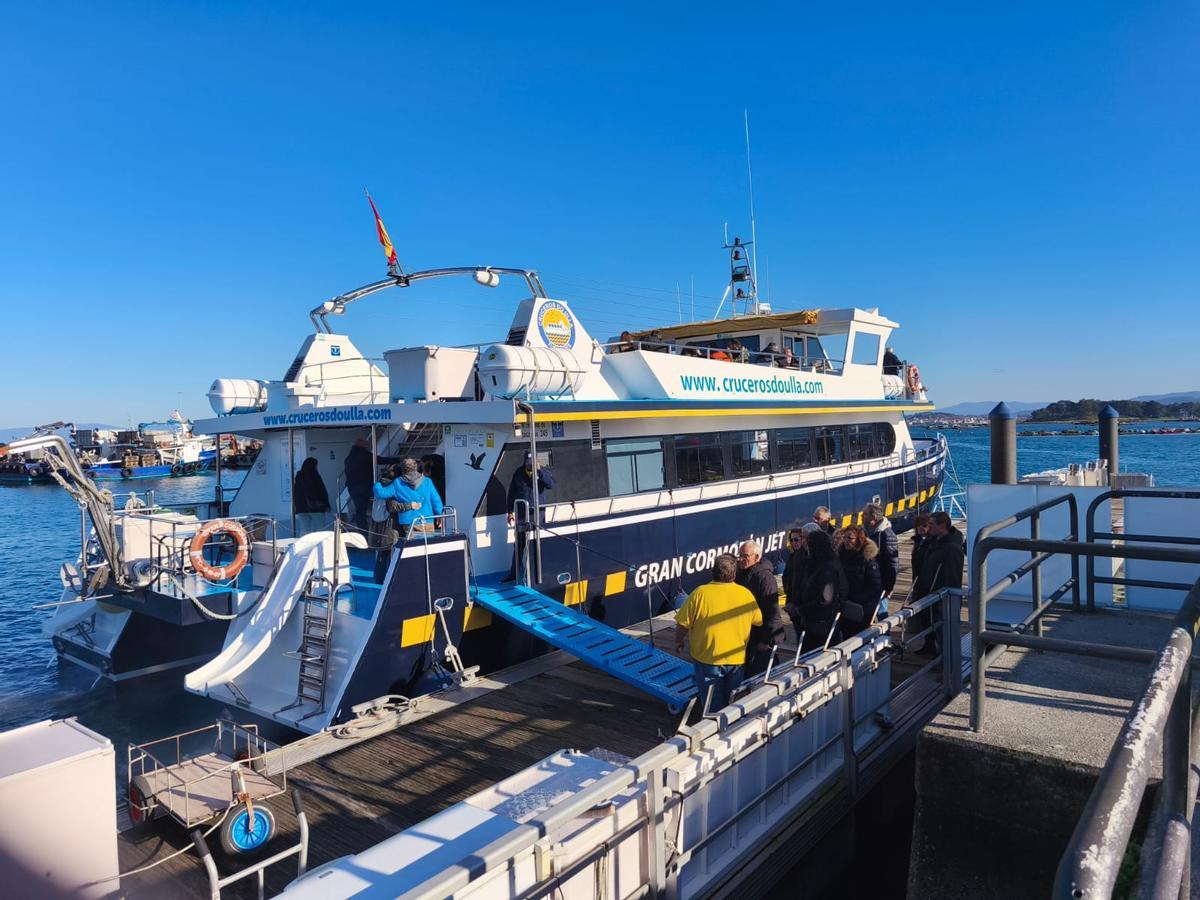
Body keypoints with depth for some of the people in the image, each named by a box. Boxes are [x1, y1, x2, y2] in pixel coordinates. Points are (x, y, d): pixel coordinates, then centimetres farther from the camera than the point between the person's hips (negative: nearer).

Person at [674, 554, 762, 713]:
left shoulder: (700, 594, -18)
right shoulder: (746, 594, -7)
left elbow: (683, 624, -14)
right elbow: (758, 621, 7)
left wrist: (678, 641, 6)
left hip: (707, 659, -3)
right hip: (737, 660, 3)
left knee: (713, 705, 12)